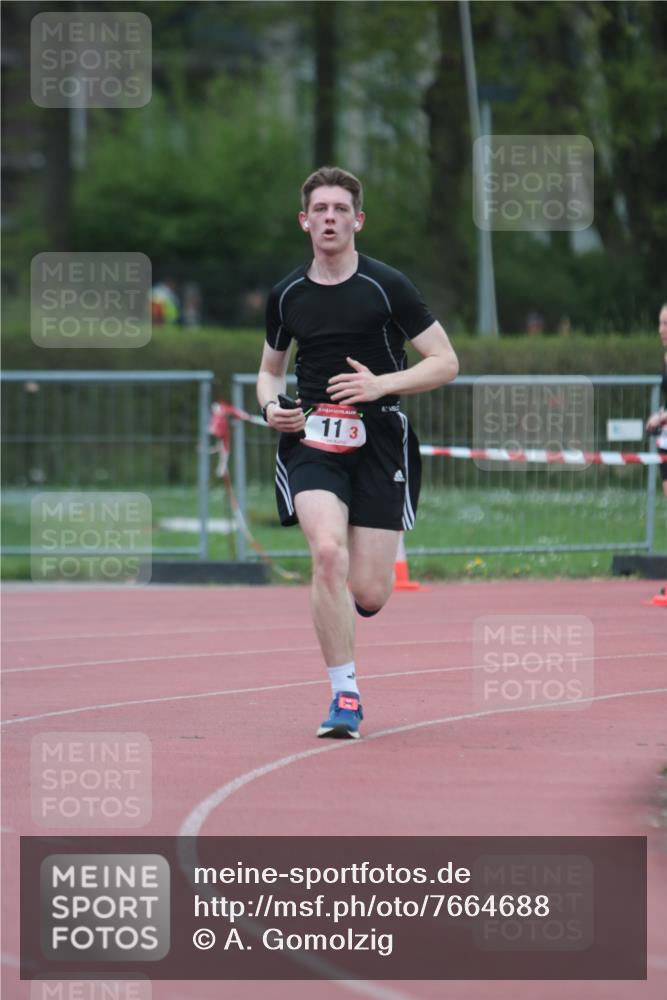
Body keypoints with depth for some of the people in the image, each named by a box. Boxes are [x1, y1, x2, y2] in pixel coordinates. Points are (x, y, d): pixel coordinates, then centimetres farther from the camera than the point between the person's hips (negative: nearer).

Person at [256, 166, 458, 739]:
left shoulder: (387, 286, -2)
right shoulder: (287, 296, 9)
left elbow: (446, 362, 0)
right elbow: (270, 369, 25)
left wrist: (381, 384, -14)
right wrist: (271, 405, 2)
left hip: (379, 442, -1)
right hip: (311, 440, 1)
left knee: (369, 594, -6)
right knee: (328, 553, -25)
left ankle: (336, 618, 35)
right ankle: (345, 697, -16)